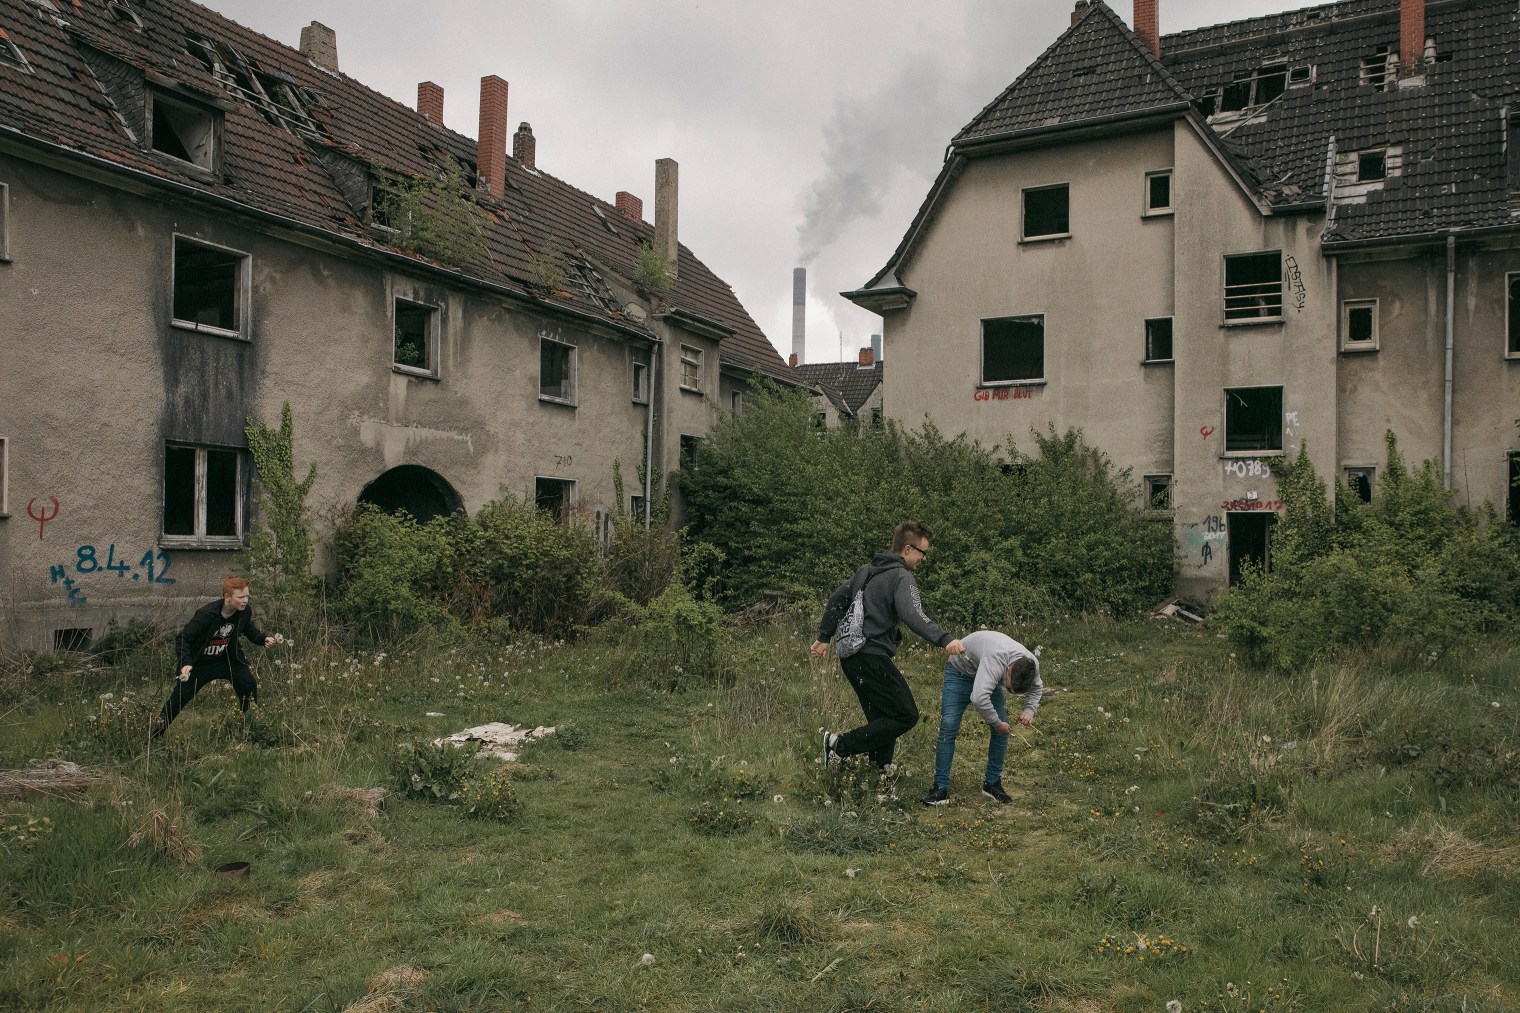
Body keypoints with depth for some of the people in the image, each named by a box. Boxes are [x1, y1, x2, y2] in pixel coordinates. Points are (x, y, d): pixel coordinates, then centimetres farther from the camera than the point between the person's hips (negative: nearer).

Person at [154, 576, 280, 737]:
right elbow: (183, 638, -24)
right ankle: (156, 735, 25)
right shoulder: (206, 614, -30)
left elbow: (249, 630, 7)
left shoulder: (245, 611, -15)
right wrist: (185, 663, -36)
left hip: (228, 659, 3)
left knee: (249, 686, -16)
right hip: (199, 662, -3)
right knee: (180, 697, 2)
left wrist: (263, 638, -13)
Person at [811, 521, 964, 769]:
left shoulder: (868, 569, 17)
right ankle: (840, 745, -7)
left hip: (851, 655, 9)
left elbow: (837, 599, 21)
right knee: (906, 715, -5)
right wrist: (944, 639, -38)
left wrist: (824, 637, 26)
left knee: (882, 719, 14)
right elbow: (912, 615, -27)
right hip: (872, 657, -9)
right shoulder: (901, 577, -10)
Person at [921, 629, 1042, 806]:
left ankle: (992, 783, 11)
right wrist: (997, 723, -36)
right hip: (961, 670, -6)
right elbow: (978, 698, -52)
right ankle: (941, 788, -9)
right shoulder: (996, 659, -44)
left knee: (1002, 730, -4)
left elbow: (1036, 688, 6)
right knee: (948, 727, -15)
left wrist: (1030, 709, -14)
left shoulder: (1032, 664, -21)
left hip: (987, 676, 6)